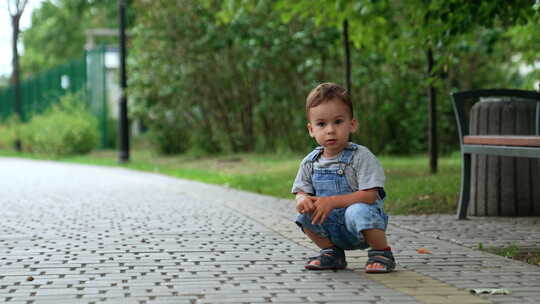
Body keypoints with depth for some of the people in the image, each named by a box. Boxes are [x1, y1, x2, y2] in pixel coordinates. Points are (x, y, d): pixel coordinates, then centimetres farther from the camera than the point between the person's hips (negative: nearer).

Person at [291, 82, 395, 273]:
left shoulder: (360, 156, -13)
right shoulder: (310, 163, 4)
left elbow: (369, 195, -21)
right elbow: (301, 191, 4)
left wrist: (332, 201, -27)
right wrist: (303, 200, -22)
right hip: (331, 226, 6)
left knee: (357, 210, -35)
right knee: (305, 214, -14)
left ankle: (382, 253, -12)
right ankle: (332, 253, 7)